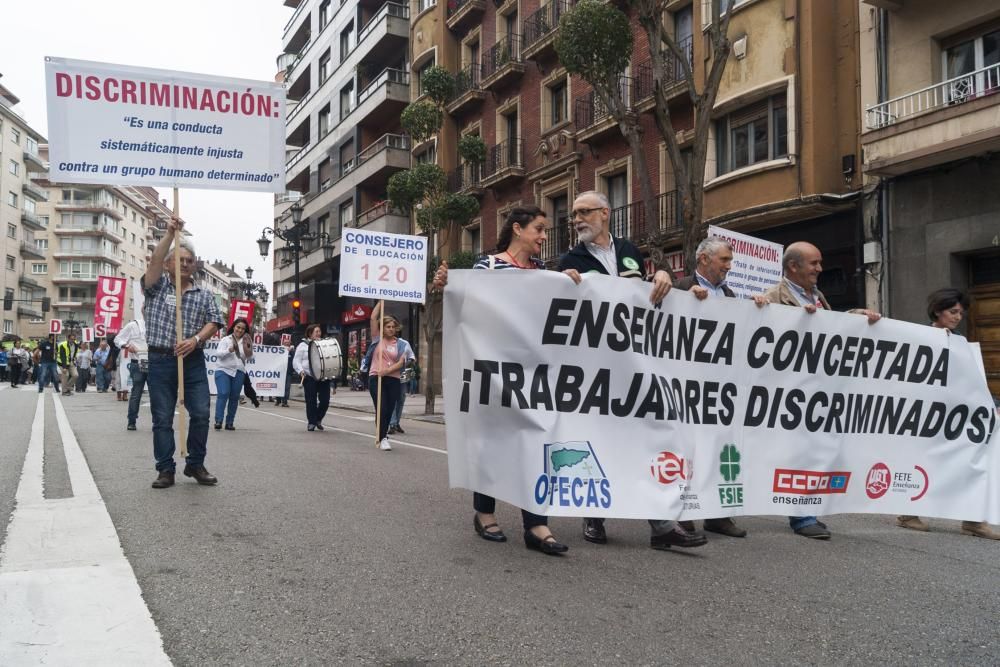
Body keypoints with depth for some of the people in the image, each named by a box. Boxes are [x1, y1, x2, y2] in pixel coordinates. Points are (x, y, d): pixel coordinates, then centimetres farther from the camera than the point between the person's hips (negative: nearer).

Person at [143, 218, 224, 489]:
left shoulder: (204, 295, 11)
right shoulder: (157, 286, 7)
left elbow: (213, 323, 1)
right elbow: (154, 260, -11)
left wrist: (195, 340, -17)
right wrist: (170, 234, -18)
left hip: (193, 361, 2)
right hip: (161, 361, -1)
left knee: (201, 413, -2)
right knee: (162, 418, 2)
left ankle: (195, 464, 13)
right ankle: (166, 469, 9)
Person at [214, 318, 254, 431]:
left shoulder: (246, 342, 11)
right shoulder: (225, 340, 7)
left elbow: (250, 358, 6)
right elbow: (220, 354, -4)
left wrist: (247, 347, -11)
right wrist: (229, 350, -21)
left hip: (239, 372, 3)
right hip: (223, 370, -2)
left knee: (234, 397, 2)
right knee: (223, 394, -16)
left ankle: (230, 423, 9)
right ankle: (218, 421, -16)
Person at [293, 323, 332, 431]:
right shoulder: (303, 345, 6)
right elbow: (296, 361, 2)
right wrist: (301, 371, -15)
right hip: (309, 377, -3)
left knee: (325, 400, -2)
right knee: (311, 401, -2)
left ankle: (318, 419, 20)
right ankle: (311, 422, 11)